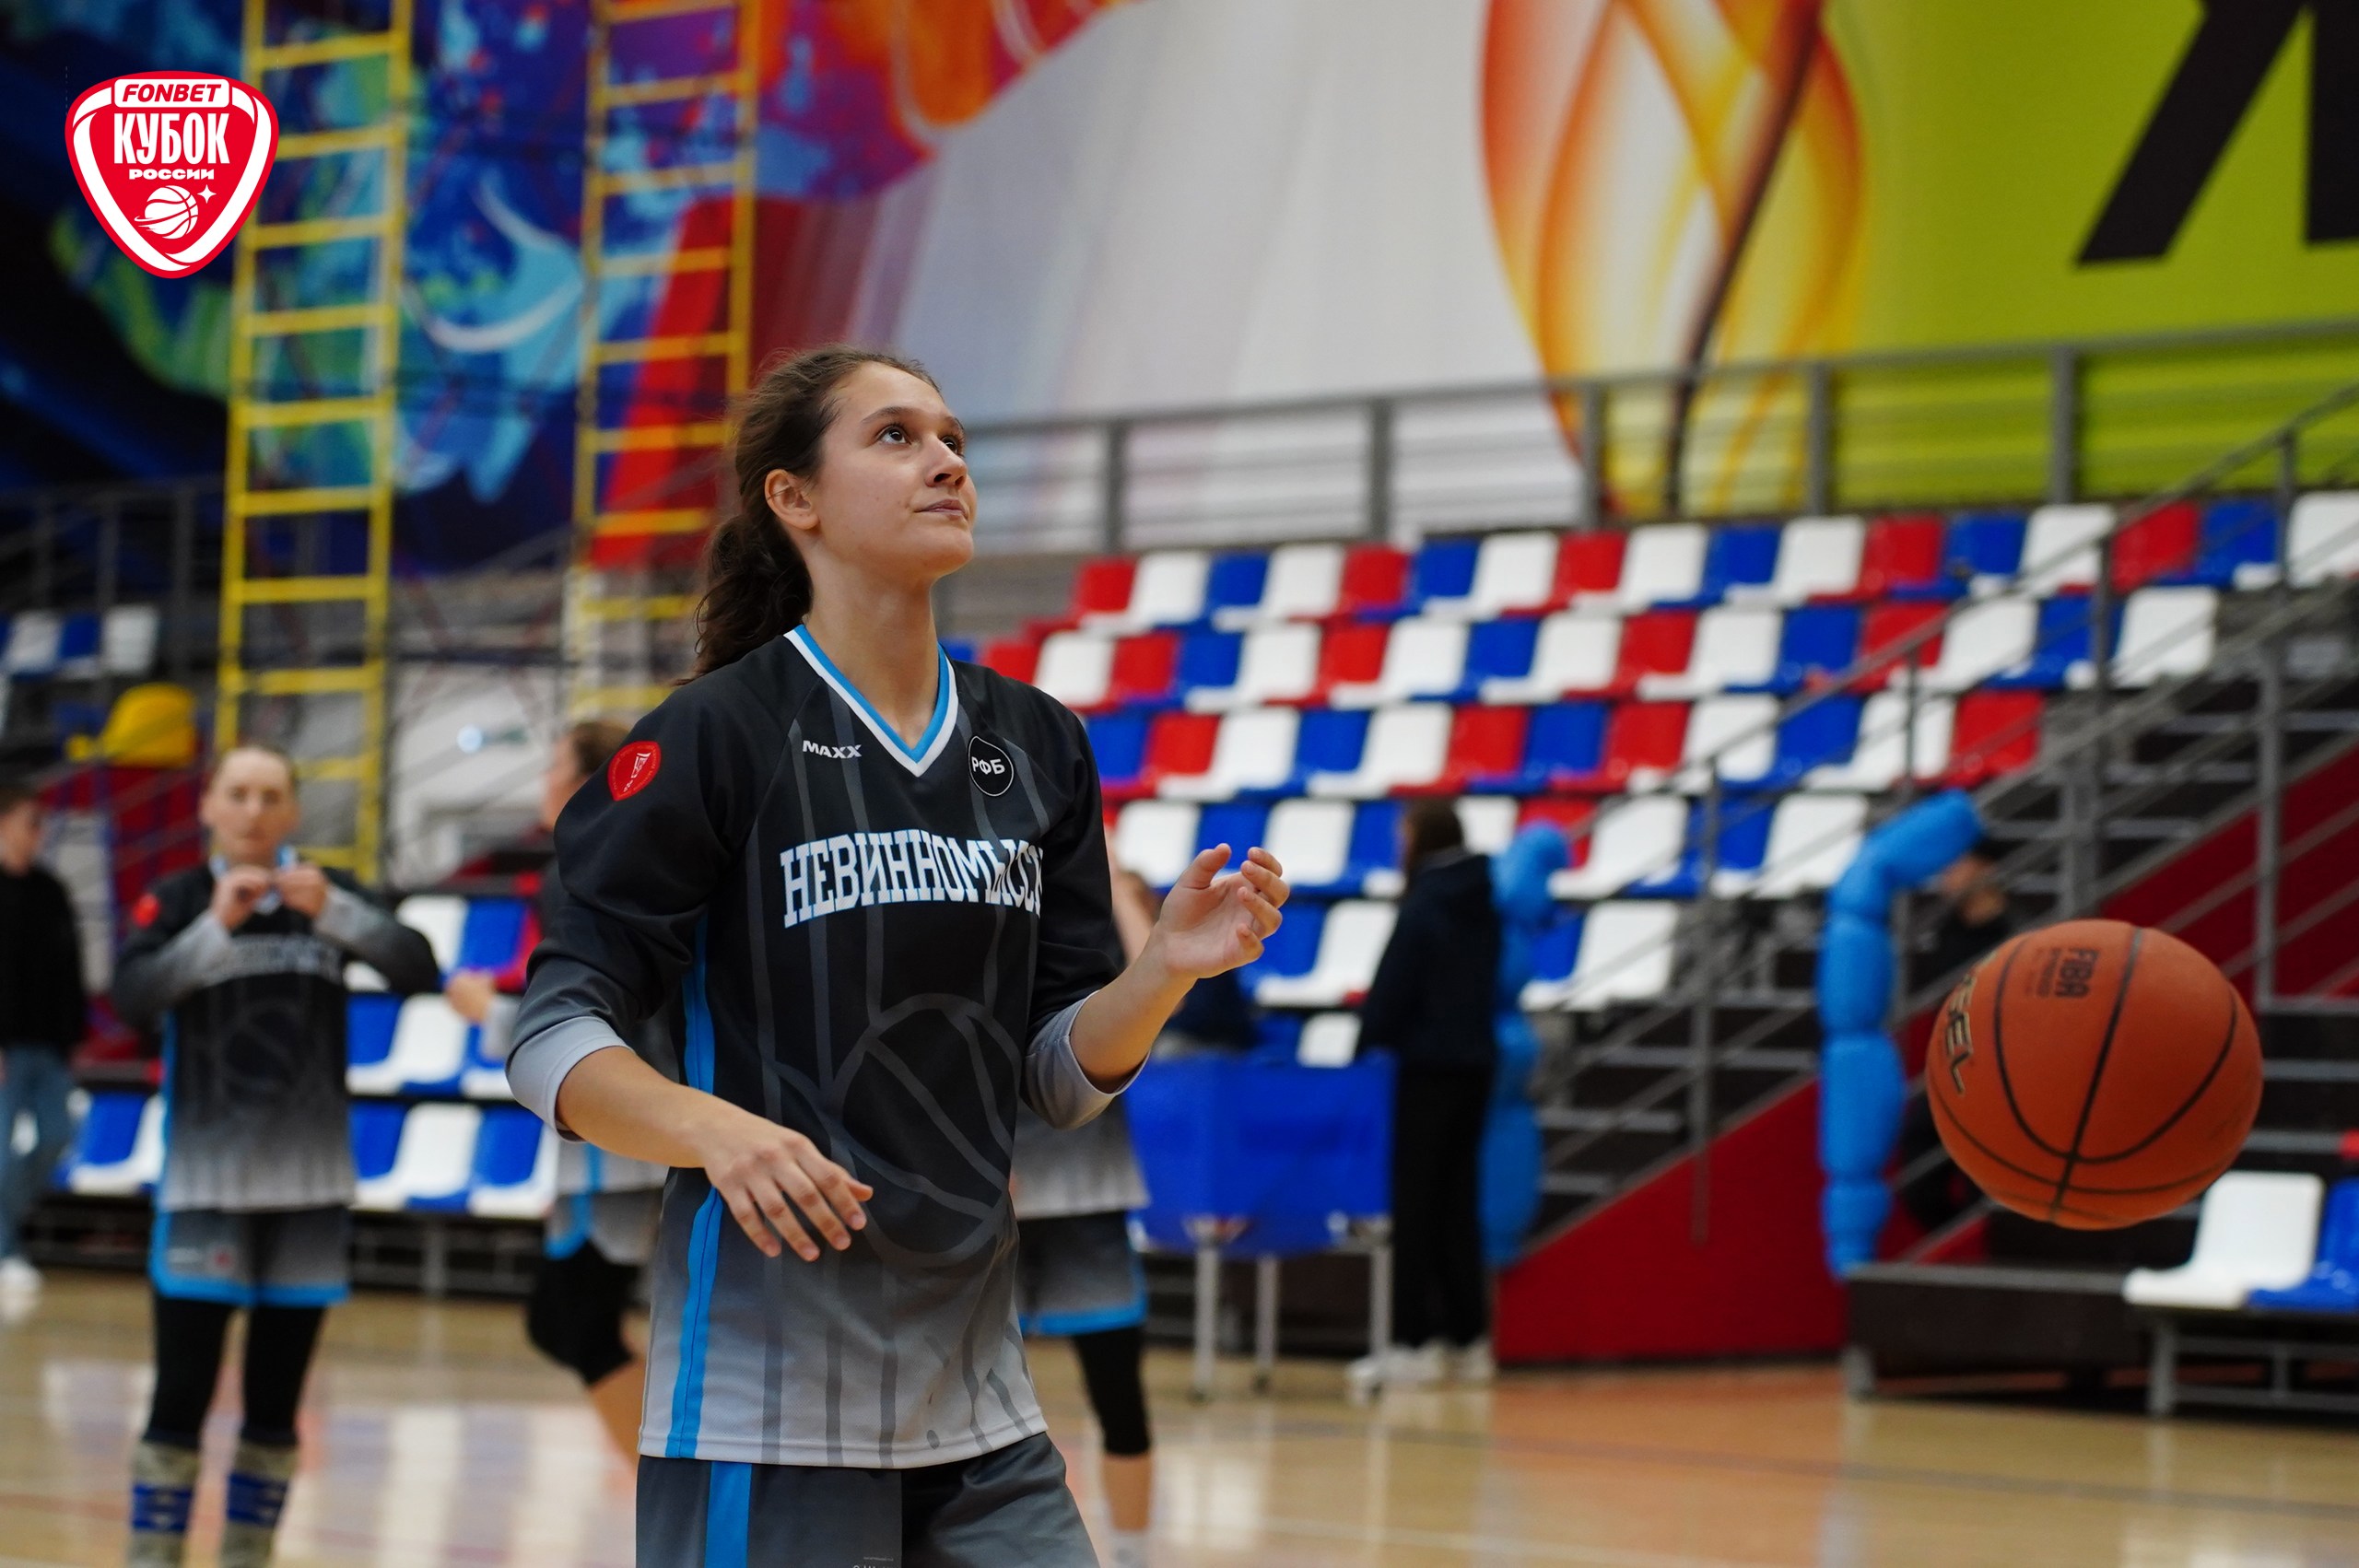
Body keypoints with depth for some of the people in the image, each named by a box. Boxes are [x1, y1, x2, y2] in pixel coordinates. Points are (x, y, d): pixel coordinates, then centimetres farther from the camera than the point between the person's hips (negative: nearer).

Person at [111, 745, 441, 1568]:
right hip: (205, 1187, -2)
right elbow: (132, 997, -17)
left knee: (276, 1402, 8)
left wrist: (332, 910, -24)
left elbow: (418, 971, -10)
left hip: (310, 1190, 2)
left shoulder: (331, 893, 4)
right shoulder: (177, 900, -2)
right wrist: (218, 925, -29)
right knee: (180, 1398, -8)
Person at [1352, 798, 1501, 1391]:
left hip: (1428, 1067, -7)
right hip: (1476, 1063, 7)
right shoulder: (1484, 902, 8)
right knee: (1458, 1199, 12)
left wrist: (1364, 1052, -8)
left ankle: (1415, 1341, -4)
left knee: (1415, 1202, -2)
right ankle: (1468, 1337, 13)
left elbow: (1390, 991, -14)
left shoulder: (1424, 907, -12)